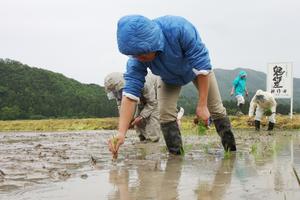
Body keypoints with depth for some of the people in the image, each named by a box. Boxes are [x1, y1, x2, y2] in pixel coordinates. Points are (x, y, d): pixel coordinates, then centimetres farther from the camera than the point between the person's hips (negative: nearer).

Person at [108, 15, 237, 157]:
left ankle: (231, 152, 18)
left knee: (216, 109, 2)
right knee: (165, 113, -15)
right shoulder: (137, 58, -35)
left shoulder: (179, 28, -47)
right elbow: (130, 92, -36)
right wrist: (121, 133, -45)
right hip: (169, 77, 2)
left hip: (196, 69, -2)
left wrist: (202, 105, -33)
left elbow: (202, 65, -38)